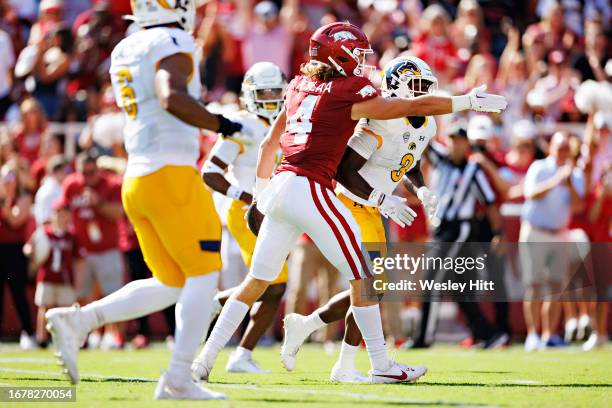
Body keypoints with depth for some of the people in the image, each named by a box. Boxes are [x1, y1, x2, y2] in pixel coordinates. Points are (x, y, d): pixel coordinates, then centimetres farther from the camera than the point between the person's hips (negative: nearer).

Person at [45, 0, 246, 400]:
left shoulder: (124, 52, 16)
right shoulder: (173, 45, -10)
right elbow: (172, 100, -27)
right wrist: (221, 124, -18)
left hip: (136, 181, 8)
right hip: (172, 175, -8)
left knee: (171, 284, 13)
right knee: (203, 274, 0)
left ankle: (78, 321, 0)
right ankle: (178, 379, -4)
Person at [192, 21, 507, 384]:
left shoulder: (300, 87, 16)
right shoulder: (350, 93, -4)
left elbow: (269, 143, 22)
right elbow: (417, 107, -1)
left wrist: (262, 191, 31)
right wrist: (470, 102, 8)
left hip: (280, 188, 7)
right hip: (310, 190, -7)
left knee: (258, 280, 12)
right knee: (362, 276, 4)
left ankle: (207, 357, 9)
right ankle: (381, 365, 8)